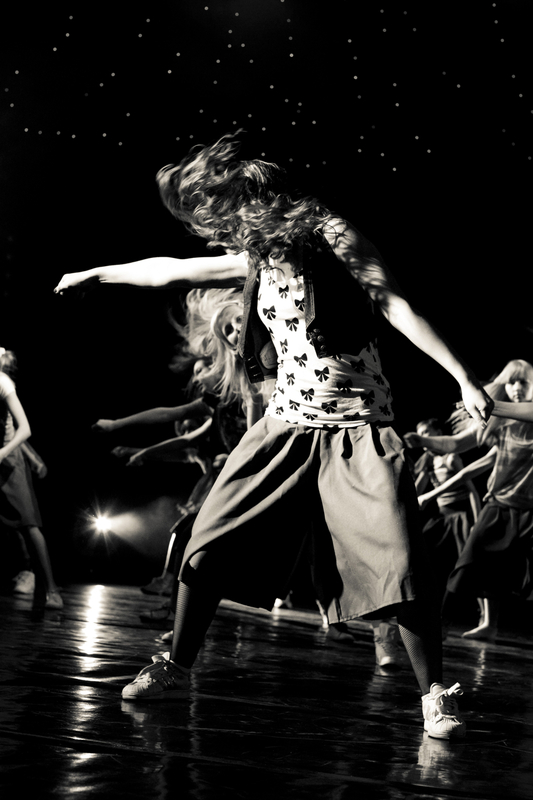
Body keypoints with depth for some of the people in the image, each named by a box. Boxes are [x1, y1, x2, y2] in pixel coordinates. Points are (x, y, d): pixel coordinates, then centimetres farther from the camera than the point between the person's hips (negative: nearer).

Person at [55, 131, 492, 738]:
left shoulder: (332, 237, -6)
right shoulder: (256, 258, 11)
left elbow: (400, 309, -11)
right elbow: (171, 270, 23)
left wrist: (463, 377, -19)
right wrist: (95, 274, 34)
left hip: (357, 429, -5)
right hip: (287, 425, 6)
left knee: (399, 568, -15)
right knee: (208, 545, 0)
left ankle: (435, 696, -3)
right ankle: (176, 669, 16)